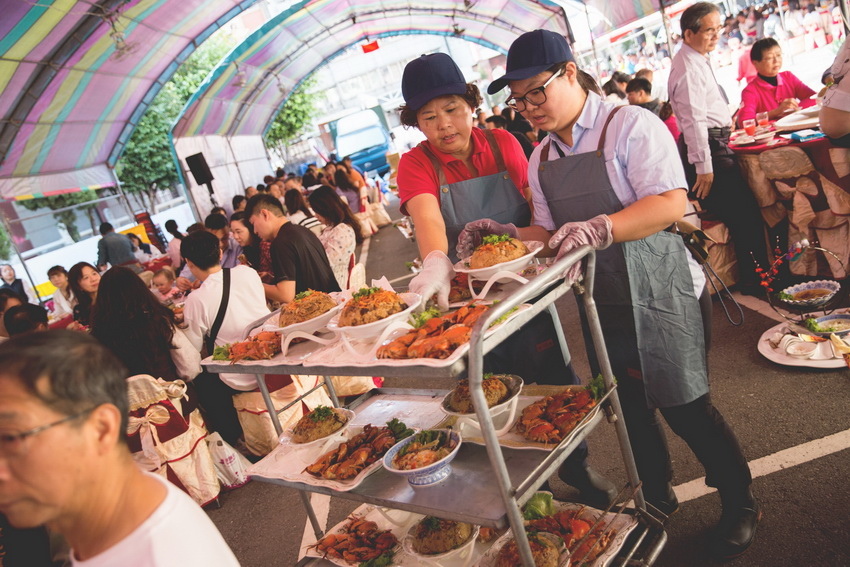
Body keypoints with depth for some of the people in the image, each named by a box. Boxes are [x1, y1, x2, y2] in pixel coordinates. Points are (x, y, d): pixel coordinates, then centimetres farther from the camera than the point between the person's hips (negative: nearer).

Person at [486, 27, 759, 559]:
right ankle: (658, 496, 42)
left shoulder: (629, 125, -12)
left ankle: (740, 506, 31)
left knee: (685, 406, 4)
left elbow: (671, 203, -21)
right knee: (631, 406, 16)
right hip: (604, 304, 6)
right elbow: (549, 230, 10)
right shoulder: (541, 159, 7)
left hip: (661, 295, -6)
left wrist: (600, 229, -35)